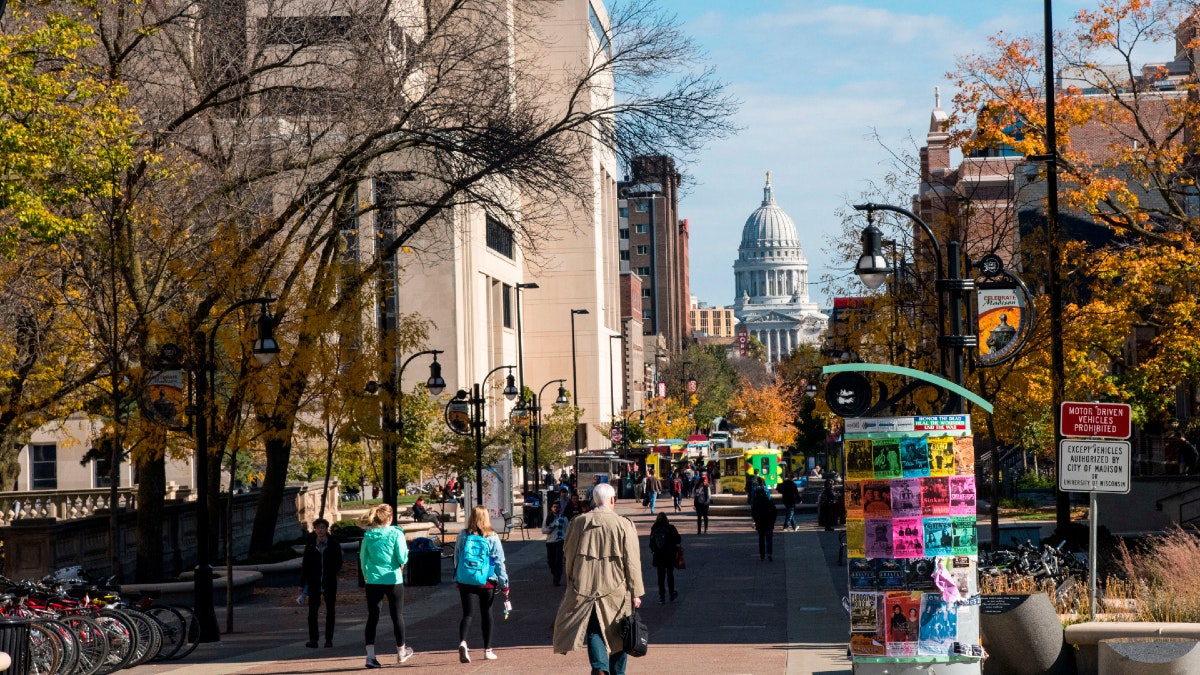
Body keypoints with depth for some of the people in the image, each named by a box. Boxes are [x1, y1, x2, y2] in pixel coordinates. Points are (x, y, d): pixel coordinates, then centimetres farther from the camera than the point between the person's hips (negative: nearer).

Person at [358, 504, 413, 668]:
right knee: (397, 616, 13)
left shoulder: (368, 535, 2)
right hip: (393, 580, -2)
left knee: (372, 617, 4)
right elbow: (402, 559, -12)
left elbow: (362, 557, 10)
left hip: (373, 581, 2)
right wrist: (406, 550, 10)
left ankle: (370, 655, -7)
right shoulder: (396, 534, -8)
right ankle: (401, 652, 27)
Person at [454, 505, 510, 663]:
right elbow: (499, 561, -3)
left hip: (464, 581, 0)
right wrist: (504, 584, 4)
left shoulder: (463, 535, -1)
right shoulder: (492, 537, -5)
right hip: (486, 581, 0)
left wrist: (457, 578, 19)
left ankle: (462, 641, -24)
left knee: (467, 613, 3)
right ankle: (487, 650, 19)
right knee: (486, 613, 14)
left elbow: (456, 557, 6)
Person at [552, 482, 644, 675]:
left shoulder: (579, 523, 0)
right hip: (616, 588, -1)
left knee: (594, 631, 6)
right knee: (618, 635, 14)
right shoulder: (624, 525, -7)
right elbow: (632, 561, -5)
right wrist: (636, 592, 1)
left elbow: (569, 554, 8)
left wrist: (572, 582, 21)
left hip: (585, 587, 1)